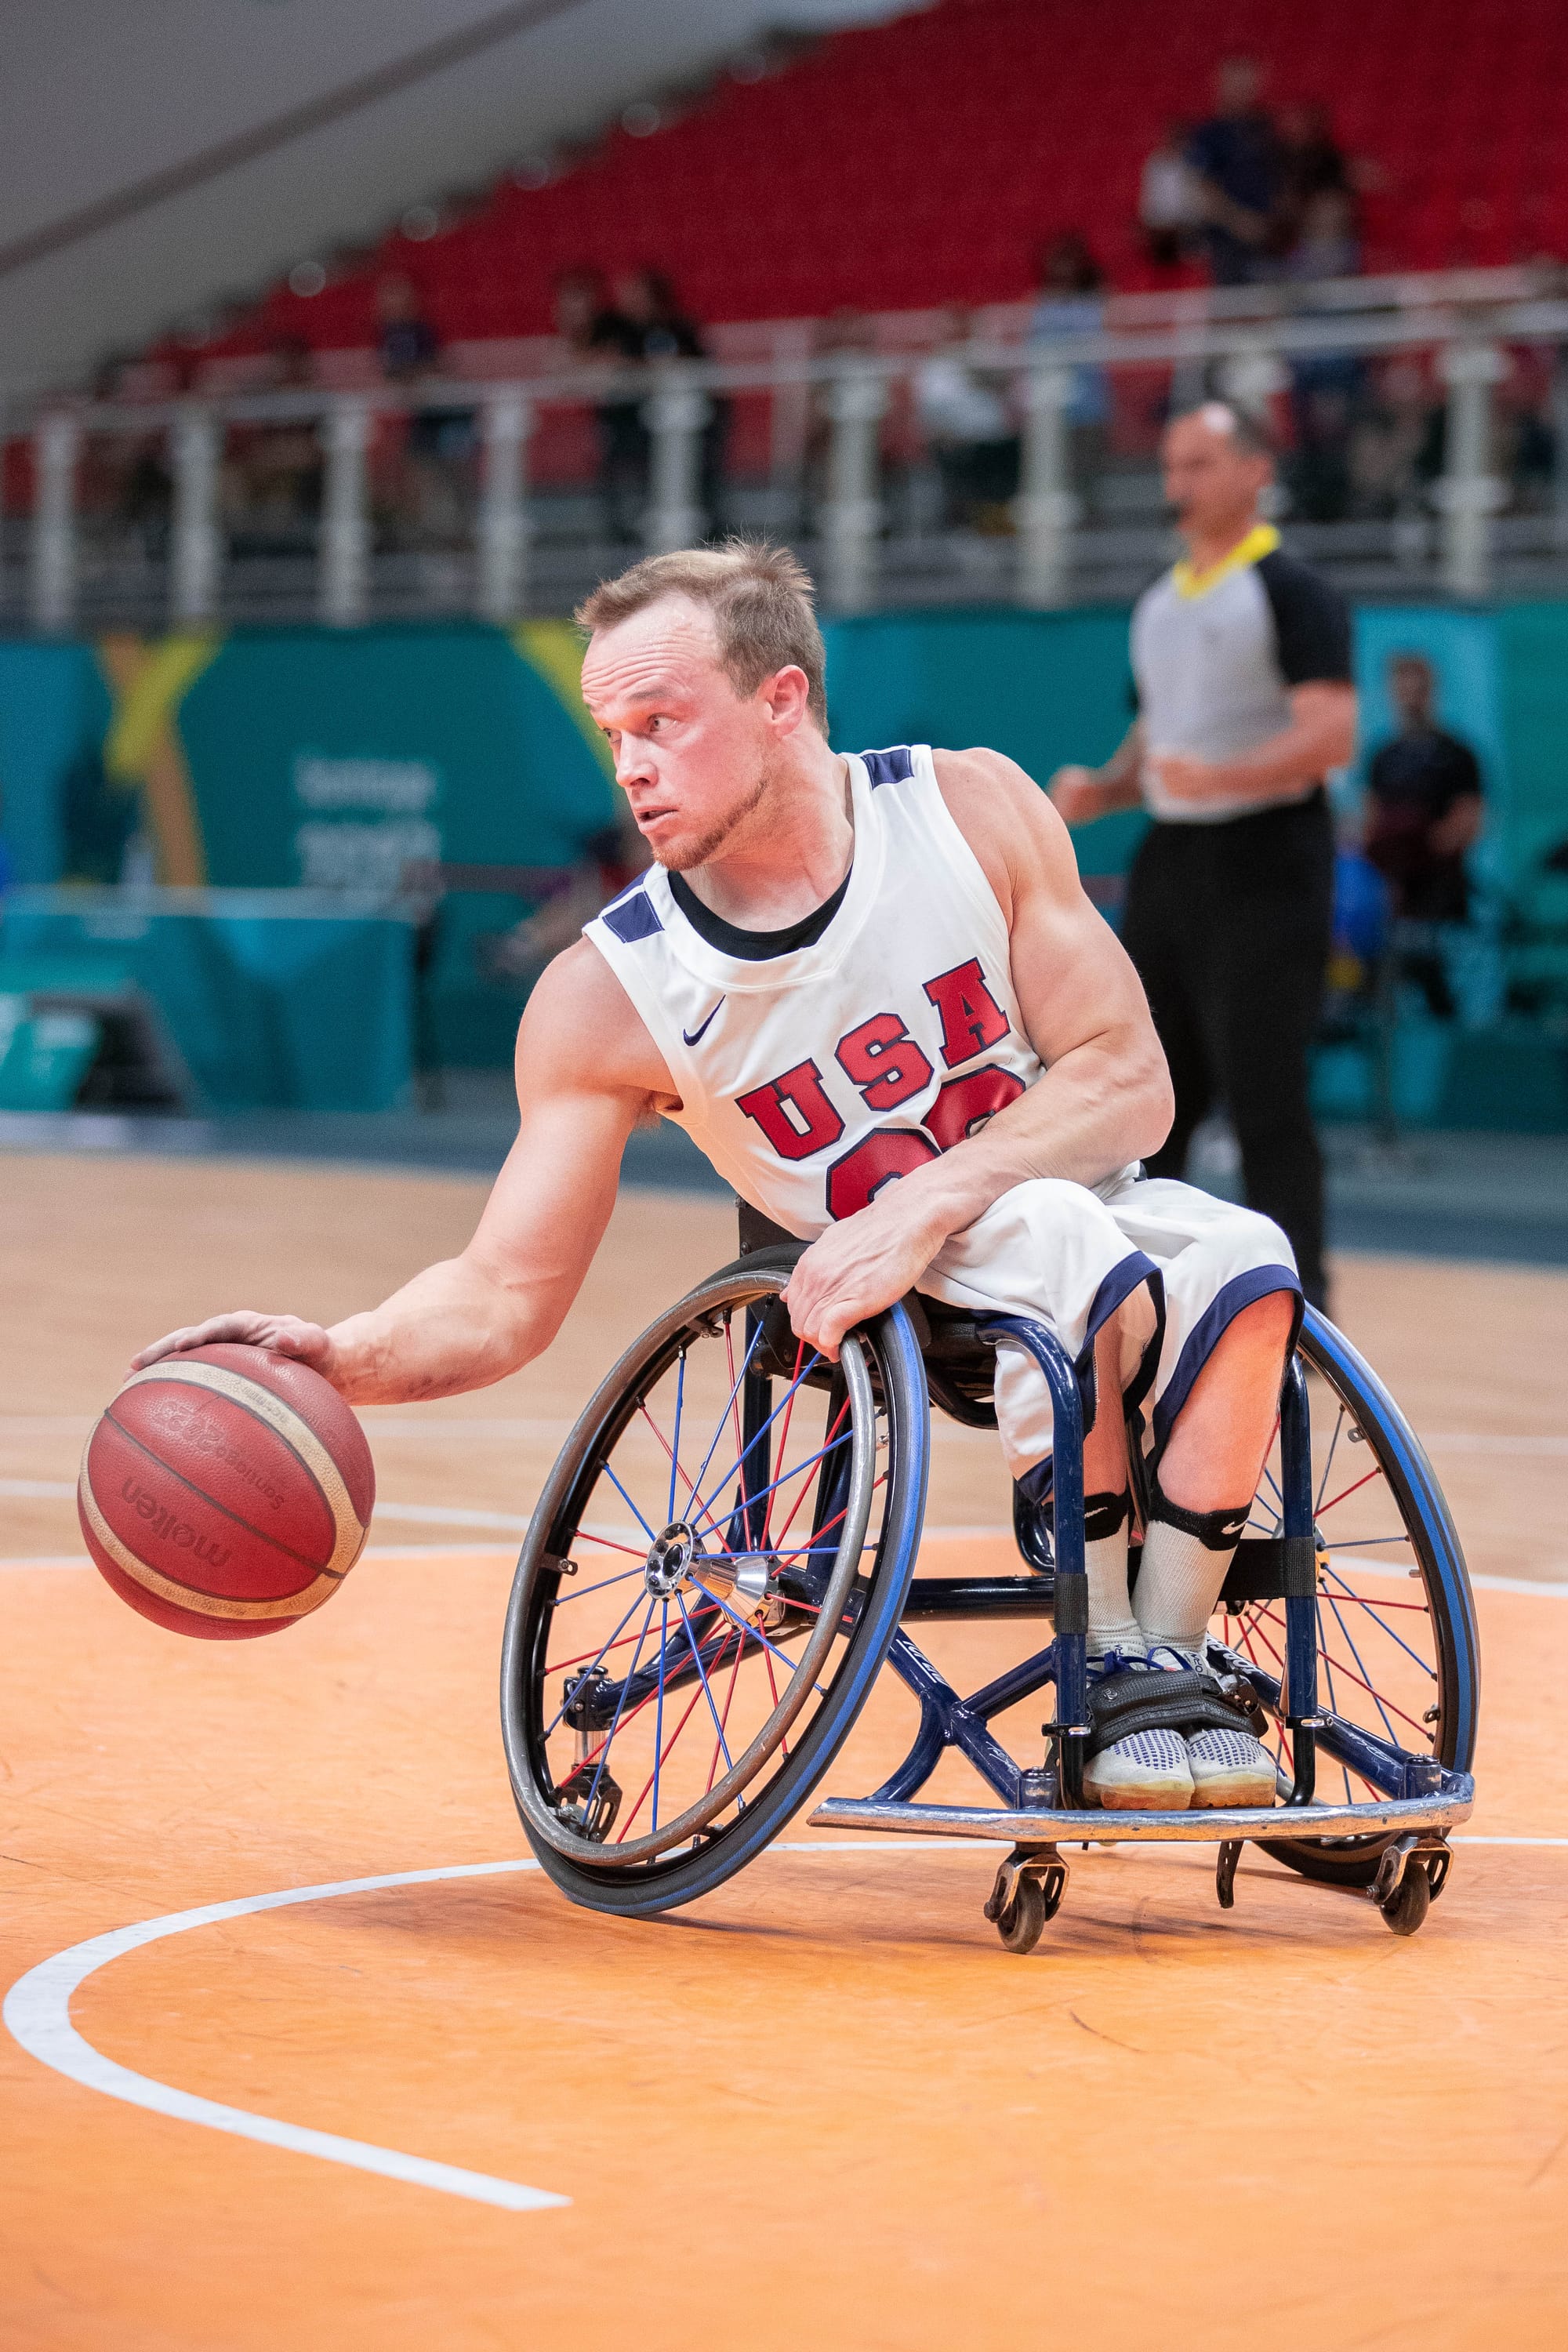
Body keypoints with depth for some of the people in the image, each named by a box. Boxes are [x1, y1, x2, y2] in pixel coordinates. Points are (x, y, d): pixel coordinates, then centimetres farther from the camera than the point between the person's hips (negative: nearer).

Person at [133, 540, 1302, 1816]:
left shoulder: (972, 809, -12)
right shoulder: (610, 994, -13)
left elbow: (1130, 1084, -12)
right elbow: (508, 1294, -13)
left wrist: (924, 1204, -27)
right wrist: (344, 1357, -34)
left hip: (1094, 1210, 2)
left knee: (1244, 1263, -33)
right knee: (1057, 1234, -36)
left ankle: (1174, 1660, -19)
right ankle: (1108, 1677, -22)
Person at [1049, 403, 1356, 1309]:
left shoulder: (1291, 590, -8)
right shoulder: (1162, 603, 17)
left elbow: (1332, 734, -19)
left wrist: (1223, 777, -33)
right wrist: (1102, 790, 5)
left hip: (1261, 868, -8)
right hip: (1170, 860, 8)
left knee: (1265, 1098, -8)